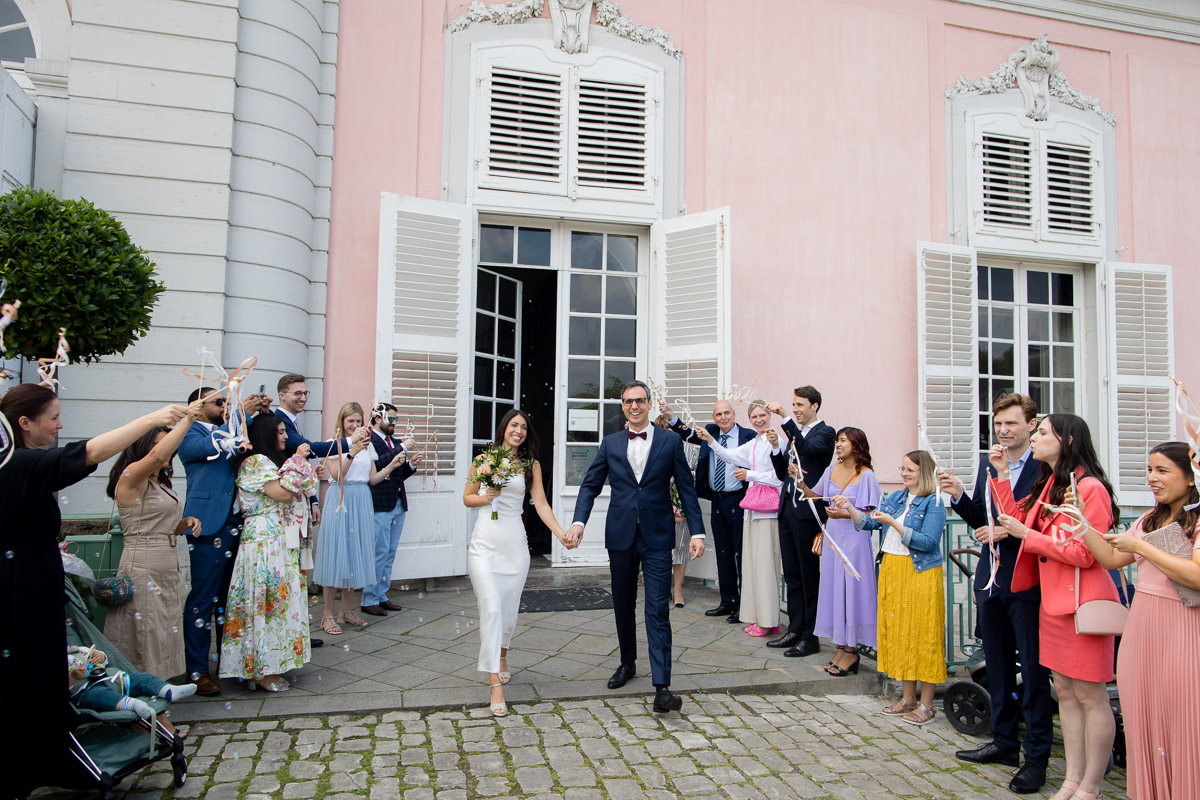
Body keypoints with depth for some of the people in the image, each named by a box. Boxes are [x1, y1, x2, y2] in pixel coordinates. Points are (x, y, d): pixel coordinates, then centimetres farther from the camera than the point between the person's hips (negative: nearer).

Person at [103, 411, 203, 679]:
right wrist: (187, 420, -28)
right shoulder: (131, 476, -9)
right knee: (145, 637, -3)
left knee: (162, 637, 12)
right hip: (143, 568, -9)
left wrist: (186, 523, 6)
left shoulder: (161, 484, 19)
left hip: (167, 569, 9)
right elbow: (158, 456, -31)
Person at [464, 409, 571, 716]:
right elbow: (467, 498, 11)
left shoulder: (531, 465, 8)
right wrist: (486, 497, -10)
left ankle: (501, 656, 41)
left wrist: (562, 534, -9)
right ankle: (495, 685, -7)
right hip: (485, 543, -2)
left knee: (510, 608, 9)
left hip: (515, 543, 2)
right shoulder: (483, 459, 5)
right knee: (491, 608, -10)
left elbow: (541, 503, 2)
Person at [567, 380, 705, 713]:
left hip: (657, 538, -3)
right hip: (620, 536, 3)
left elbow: (686, 488, 1)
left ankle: (662, 688, -7)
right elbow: (590, 485, 6)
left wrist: (697, 532, -5)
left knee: (658, 611, -7)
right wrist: (579, 522, -9)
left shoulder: (670, 441, 2)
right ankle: (627, 663, 36)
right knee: (623, 605, 15)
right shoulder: (610, 443, 8)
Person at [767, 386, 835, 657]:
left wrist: (785, 418, -29)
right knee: (791, 574, 13)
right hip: (787, 509, 8)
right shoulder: (794, 434, 18)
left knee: (809, 574, 0)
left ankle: (811, 637, 8)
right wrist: (776, 447, 0)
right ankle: (795, 630, 23)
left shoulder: (825, 432, -4)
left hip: (807, 511, -8)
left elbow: (807, 448, -26)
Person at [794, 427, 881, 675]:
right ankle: (841, 647, 17)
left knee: (850, 589, -2)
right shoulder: (832, 470, 9)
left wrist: (845, 513, -22)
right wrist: (801, 484, 1)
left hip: (854, 538, -6)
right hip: (832, 535, 6)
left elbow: (869, 514, -9)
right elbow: (818, 498, 14)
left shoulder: (866, 475, -7)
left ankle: (850, 651, 8)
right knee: (833, 588, 7)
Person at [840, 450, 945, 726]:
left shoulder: (933, 503, -9)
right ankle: (908, 698, 24)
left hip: (920, 574, -7)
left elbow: (928, 542, -18)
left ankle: (926, 705, 11)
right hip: (892, 571, 7)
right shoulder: (895, 498, 11)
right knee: (899, 633, 11)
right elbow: (868, 523, 10)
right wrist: (849, 508, -6)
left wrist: (893, 523, -20)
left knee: (923, 636, 0)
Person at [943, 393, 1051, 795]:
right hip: (991, 578, 7)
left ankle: (1037, 756, 17)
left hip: (1028, 582, -7)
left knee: (1033, 670, 3)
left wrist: (1009, 530, -22)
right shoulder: (986, 464, 9)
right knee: (997, 667, 18)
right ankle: (1005, 742, 33)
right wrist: (958, 494, -4)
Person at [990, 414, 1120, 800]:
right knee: (1064, 691, 13)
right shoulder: (1048, 484, 12)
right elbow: (1016, 517, 16)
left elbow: (1086, 555, -18)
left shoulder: (1090, 488, -15)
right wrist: (1002, 473, 9)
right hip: (1052, 600, 9)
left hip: (1082, 602, -9)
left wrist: (1028, 535, -14)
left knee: (1090, 696, 2)